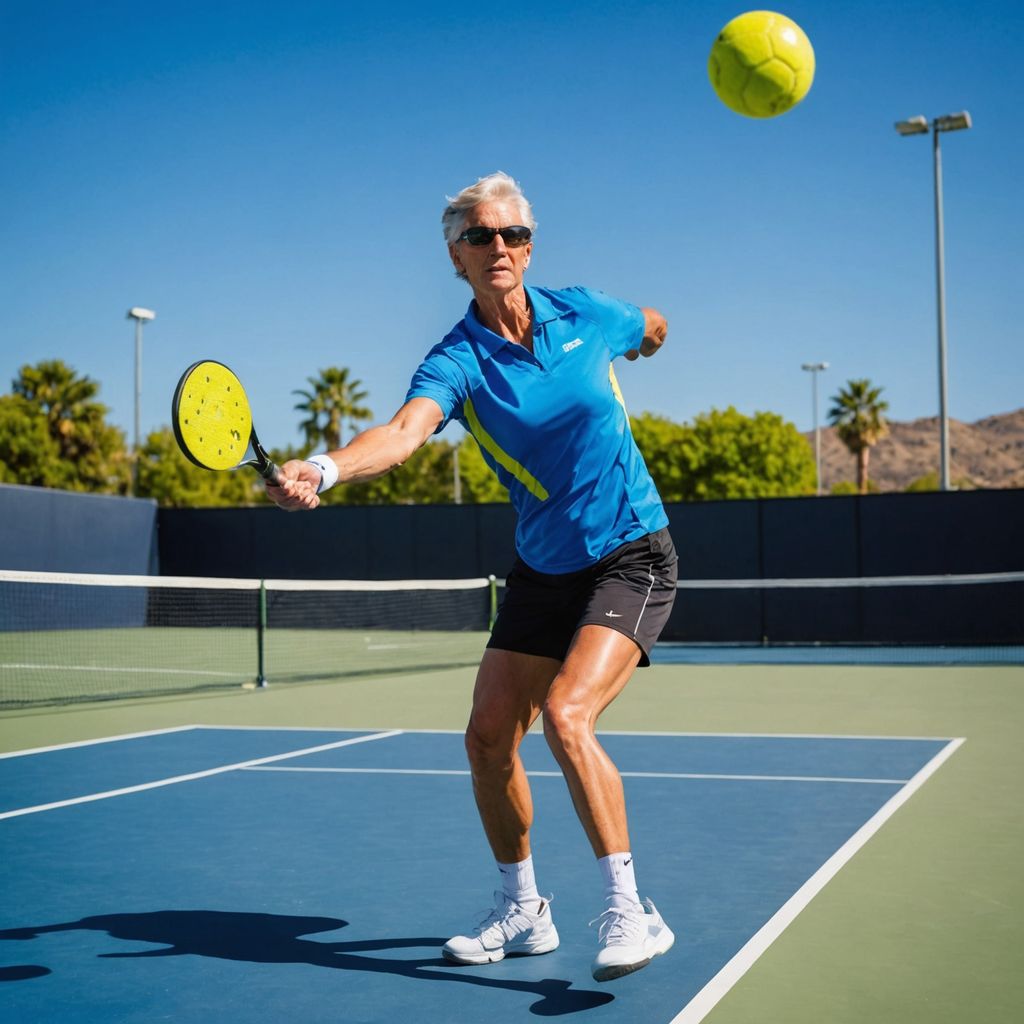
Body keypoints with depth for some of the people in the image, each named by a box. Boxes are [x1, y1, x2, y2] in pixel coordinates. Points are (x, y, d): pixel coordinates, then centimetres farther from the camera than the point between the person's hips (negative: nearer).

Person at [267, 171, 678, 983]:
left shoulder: (584, 315, -5)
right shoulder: (457, 362, -9)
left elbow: (653, 328, 20)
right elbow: (404, 431, -31)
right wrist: (324, 470, -50)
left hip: (632, 558, -3)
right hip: (542, 571, 3)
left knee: (567, 717, -22)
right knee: (489, 736, 2)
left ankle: (629, 911, -10)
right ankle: (522, 912, 22)